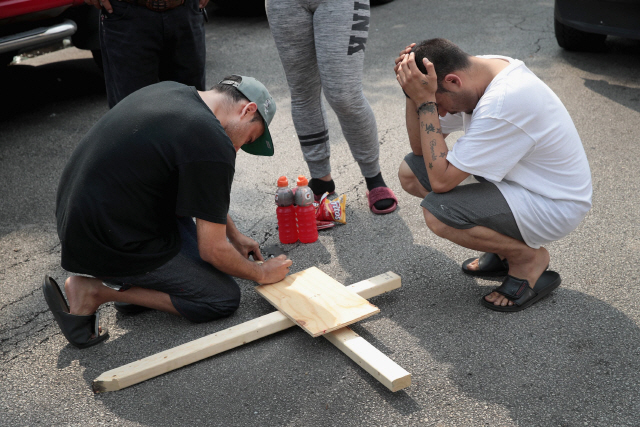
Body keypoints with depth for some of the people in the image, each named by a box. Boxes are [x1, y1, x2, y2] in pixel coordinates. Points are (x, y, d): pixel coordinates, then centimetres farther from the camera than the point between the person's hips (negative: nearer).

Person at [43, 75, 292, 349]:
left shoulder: (170, 90, 8)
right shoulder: (214, 146, -19)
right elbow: (213, 251, -12)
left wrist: (234, 235, 26)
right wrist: (261, 273, 6)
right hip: (105, 247, -9)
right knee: (224, 298, 2)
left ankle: (134, 279, 15)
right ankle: (95, 291, -2)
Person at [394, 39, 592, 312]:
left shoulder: (503, 104, -32)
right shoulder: (478, 71, -4)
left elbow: (440, 180, -29)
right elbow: (420, 146, 2)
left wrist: (425, 102, -29)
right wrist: (414, 93, -14)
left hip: (554, 205, -9)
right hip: (520, 178, 10)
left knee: (436, 212, -29)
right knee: (410, 173, 1)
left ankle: (529, 259, -2)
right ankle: (506, 244, 12)